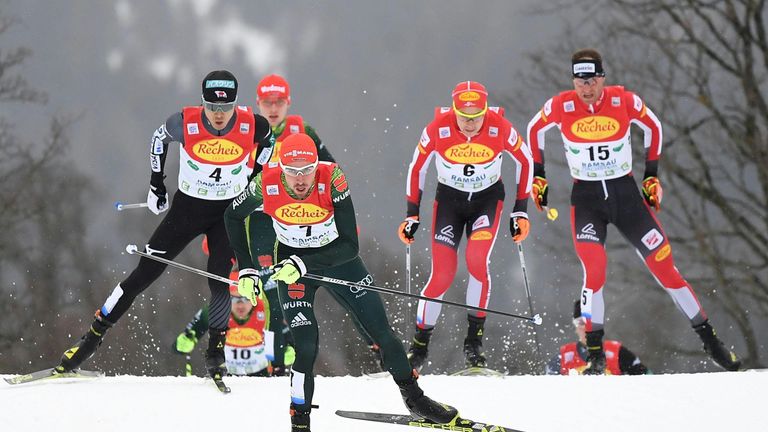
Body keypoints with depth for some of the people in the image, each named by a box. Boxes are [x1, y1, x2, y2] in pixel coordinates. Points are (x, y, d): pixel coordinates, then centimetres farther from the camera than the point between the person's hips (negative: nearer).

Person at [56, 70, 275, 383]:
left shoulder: (252, 125, -20)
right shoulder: (185, 123, -22)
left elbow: (267, 141, 6)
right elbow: (159, 139, 1)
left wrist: (254, 181, 7)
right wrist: (156, 185, 4)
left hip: (228, 212, 0)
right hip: (187, 206, 0)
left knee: (220, 283, -13)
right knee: (144, 274, -2)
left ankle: (216, 352, 7)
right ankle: (92, 337, 6)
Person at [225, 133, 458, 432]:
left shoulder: (332, 179, -30)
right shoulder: (267, 183, -26)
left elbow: (350, 245, -28)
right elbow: (233, 216, -5)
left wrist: (303, 264, -37)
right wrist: (246, 270, -8)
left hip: (337, 257, 1)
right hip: (291, 263, -1)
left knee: (382, 331, 4)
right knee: (306, 348, -14)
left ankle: (413, 397, 25)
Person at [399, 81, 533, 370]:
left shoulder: (500, 128, -23)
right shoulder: (438, 129, -23)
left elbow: (525, 161, -5)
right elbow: (417, 168, -6)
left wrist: (521, 211, -4)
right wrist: (411, 215, -4)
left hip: (488, 198, 0)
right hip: (449, 199, 0)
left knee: (477, 262, -24)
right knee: (442, 276, -9)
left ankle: (474, 340, -9)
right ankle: (419, 344, 9)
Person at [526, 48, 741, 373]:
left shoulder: (624, 101, -10)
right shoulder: (560, 107, -11)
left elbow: (653, 127, 9)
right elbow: (534, 131, 9)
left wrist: (652, 175, 9)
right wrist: (537, 176, 10)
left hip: (626, 194, 1)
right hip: (586, 199, -1)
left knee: (665, 268, 0)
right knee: (595, 271, -21)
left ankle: (709, 341, 11)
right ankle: (595, 354, -10)